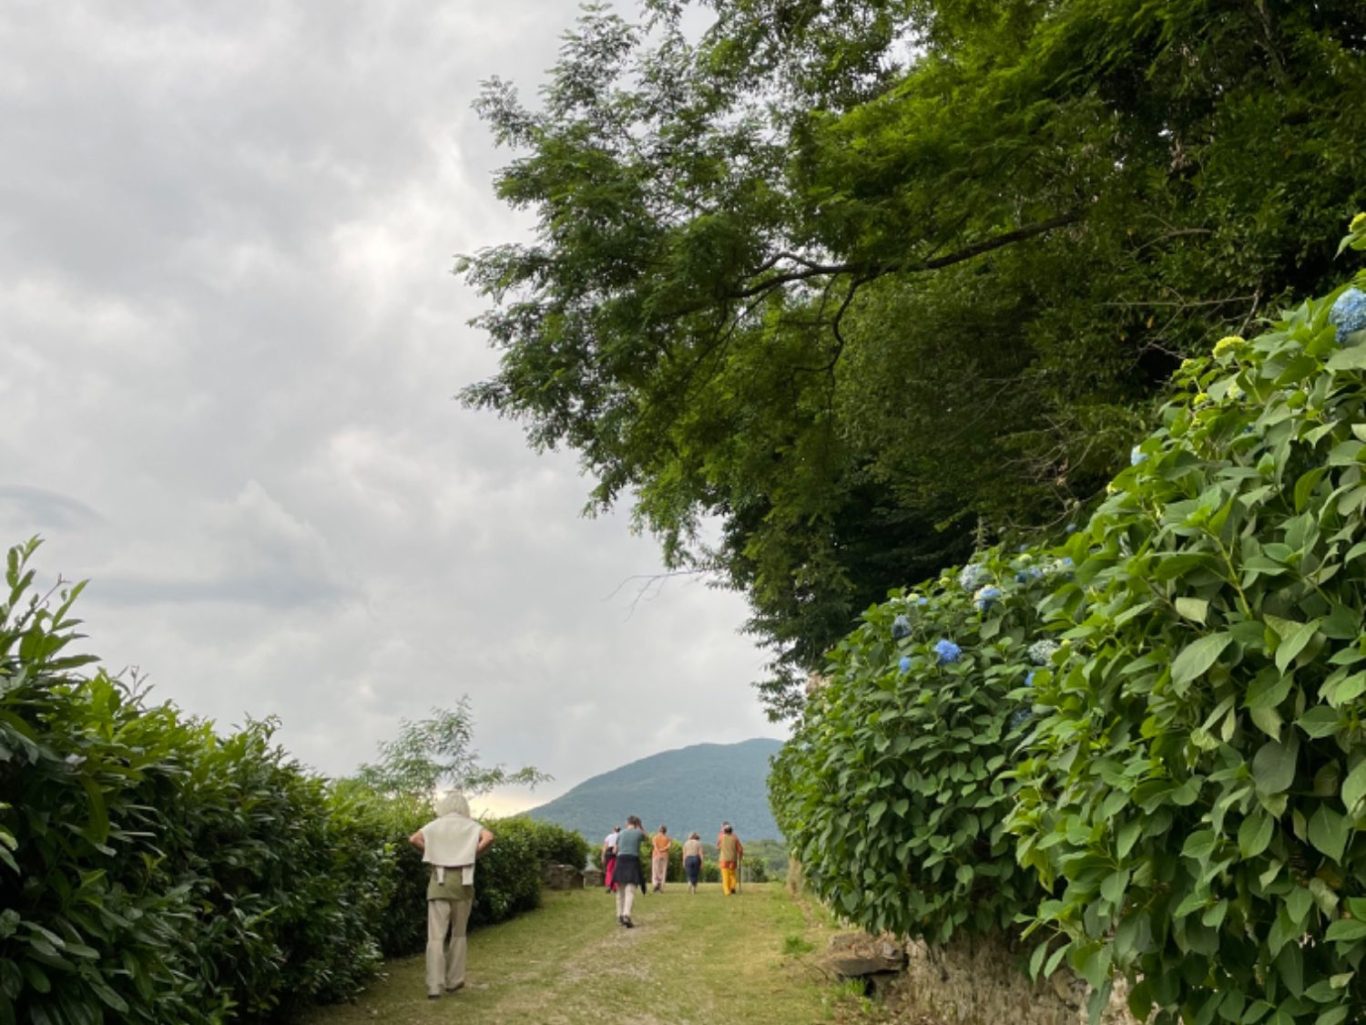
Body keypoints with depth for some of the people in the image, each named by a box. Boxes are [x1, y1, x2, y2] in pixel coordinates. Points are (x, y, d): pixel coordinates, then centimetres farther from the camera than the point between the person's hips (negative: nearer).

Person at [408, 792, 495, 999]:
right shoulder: (470, 825, 6)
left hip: (439, 881, 0)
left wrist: (431, 853, 6)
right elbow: (488, 837, -12)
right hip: (462, 881, 0)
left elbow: (413, 839, -5)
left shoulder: (435, 825, 8)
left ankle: (434, 986, -10)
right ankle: (454, 980, 20)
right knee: (458, 933, 15)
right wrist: (473, 854, 0)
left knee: (436, 936, -2)